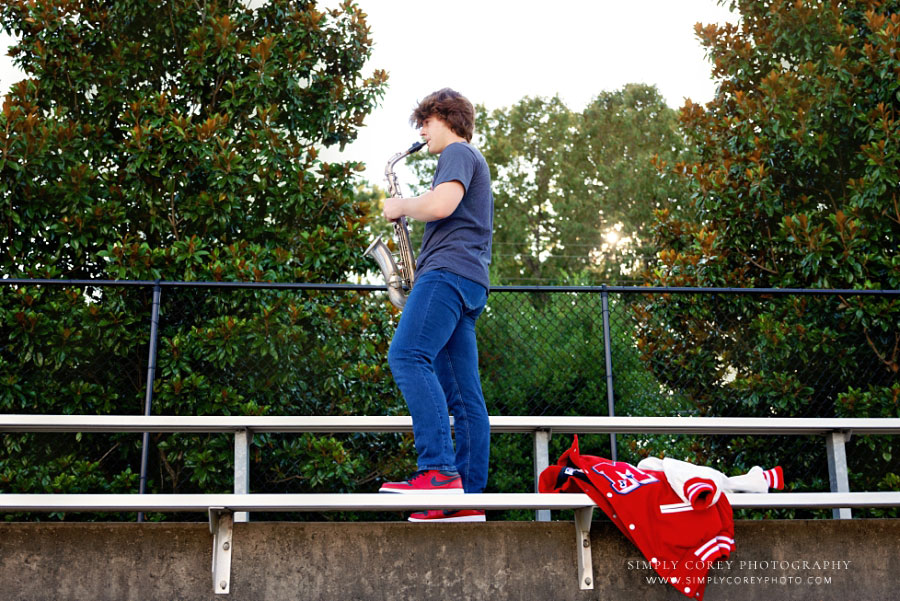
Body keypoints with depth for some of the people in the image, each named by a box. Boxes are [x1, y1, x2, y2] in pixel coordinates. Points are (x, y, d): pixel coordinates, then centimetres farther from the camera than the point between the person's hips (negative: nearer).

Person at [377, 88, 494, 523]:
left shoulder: (458, 153, 3)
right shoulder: (473, 162, 34)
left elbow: (440, 205, -16)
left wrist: (401, 207, 0)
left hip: (448, 272, -11)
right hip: (469, 283, 11)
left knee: (407, 357, -26)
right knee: (463, 394, 1)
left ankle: (439, 470, -37)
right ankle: (468, 497, -3)